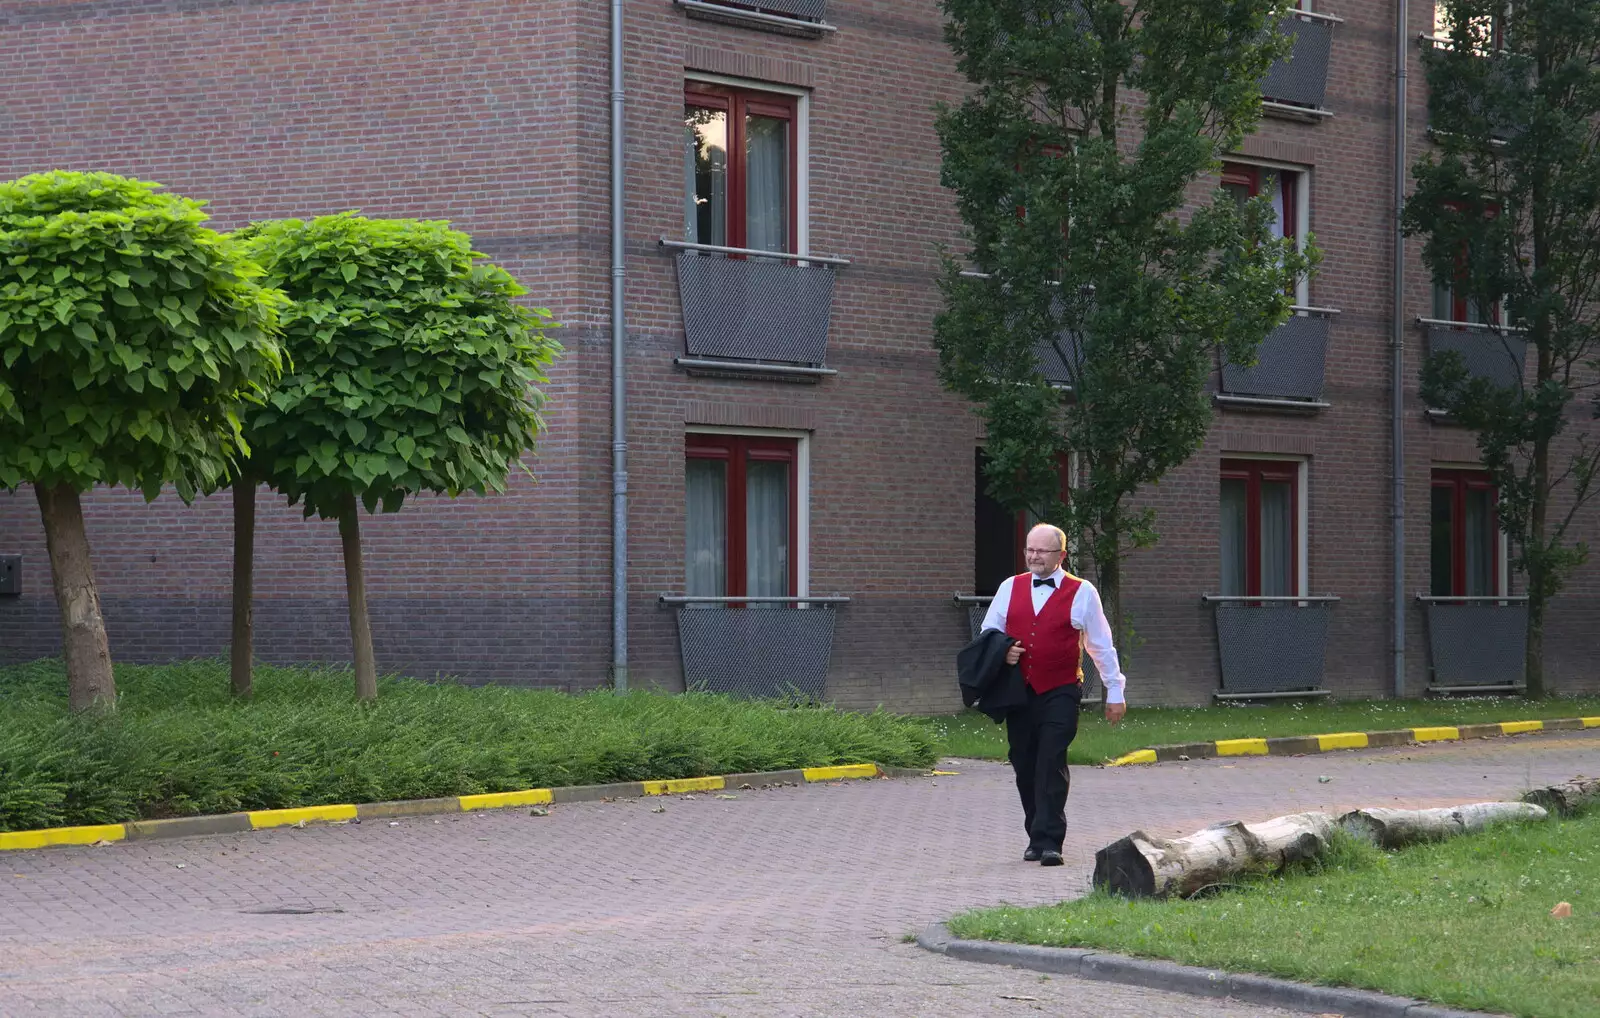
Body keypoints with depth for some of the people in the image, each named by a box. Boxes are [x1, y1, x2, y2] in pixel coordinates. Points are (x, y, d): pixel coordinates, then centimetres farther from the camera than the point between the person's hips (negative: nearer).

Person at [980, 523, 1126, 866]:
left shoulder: (1082, 593, 3)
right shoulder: (1010, 588, 11)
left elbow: (1101, 645, 8)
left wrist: (1115, 692, 9)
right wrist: (1001, 652, -5)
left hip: (1060, 694, -4)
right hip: (1017, 692, 4)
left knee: (1051, 766, -12)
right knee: (1024, 766, 7)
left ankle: (1048, 842, -12)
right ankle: (1036, 837, 19)